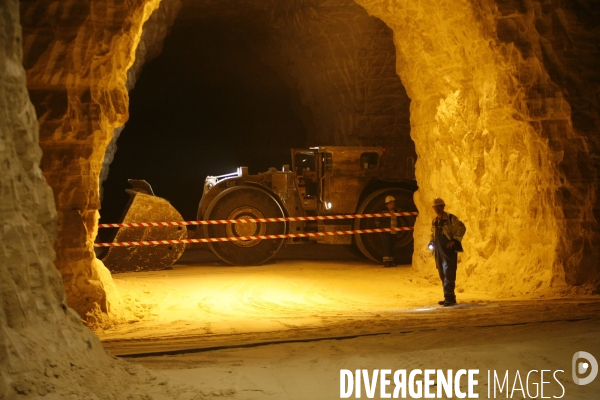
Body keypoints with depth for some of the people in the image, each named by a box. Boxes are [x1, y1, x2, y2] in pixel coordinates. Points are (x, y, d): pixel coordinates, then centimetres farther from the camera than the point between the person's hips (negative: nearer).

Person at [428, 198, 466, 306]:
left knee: (448, 274, -13)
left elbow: (462, 228, -10)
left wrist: (454, 240, -15)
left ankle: (449, 298, -15)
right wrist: (431, 242, 9)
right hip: (438, 251, 7)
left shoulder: (451, 218, -6)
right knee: (442, 275, 9)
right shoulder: (434, 222, 14)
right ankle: (449, 298, 17)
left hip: (449, 250, -7)